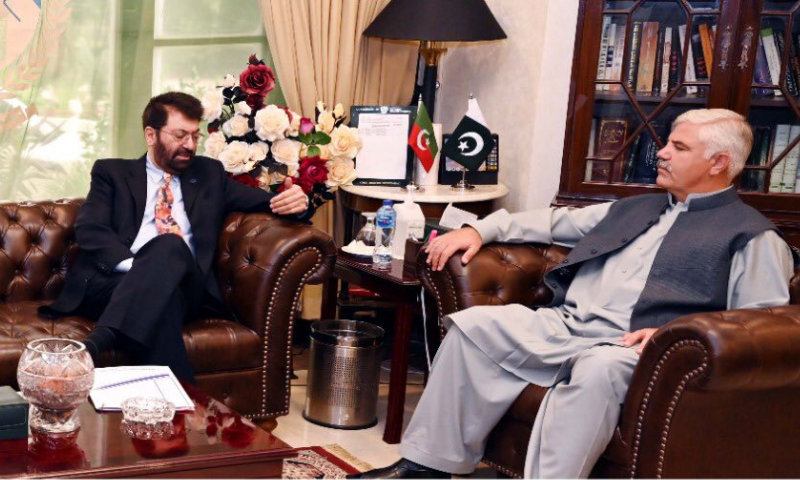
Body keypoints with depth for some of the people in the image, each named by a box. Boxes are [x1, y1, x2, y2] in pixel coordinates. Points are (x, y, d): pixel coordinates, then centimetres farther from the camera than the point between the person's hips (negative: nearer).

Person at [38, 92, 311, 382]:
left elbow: (265, 201, 22)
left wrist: (296, 202, -4)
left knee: (171, 247, -35)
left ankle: (97, 343, -49)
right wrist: (135, 265, -17)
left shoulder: (209, 174, 27)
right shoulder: (112, 172, 20)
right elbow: (89, 229, 4)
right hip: (118, 281, -1)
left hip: (187, 287, 1)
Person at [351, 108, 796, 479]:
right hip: (563, 324, 7)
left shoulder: (752, 234, 6)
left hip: (632, 347, -7)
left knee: (596, 369, -39)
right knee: (473, 324, -10)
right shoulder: (634, 208, 27)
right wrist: (481, 230, 20)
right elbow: (555, 222, 32)